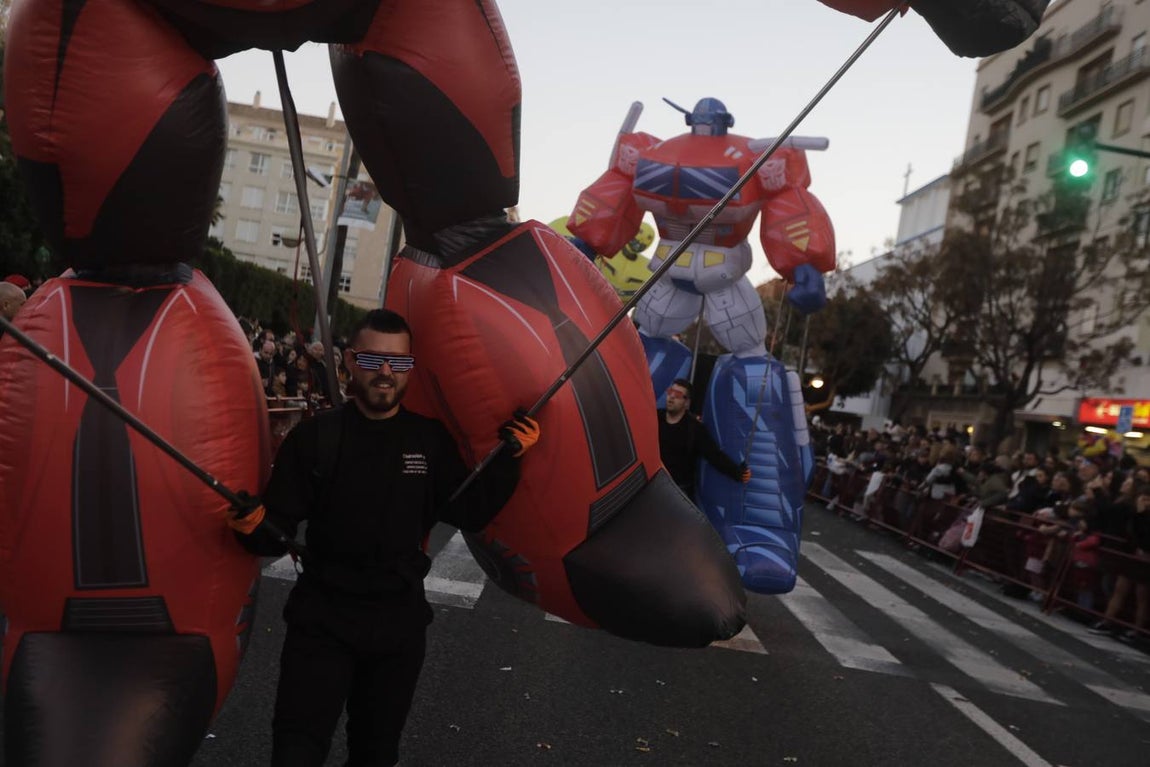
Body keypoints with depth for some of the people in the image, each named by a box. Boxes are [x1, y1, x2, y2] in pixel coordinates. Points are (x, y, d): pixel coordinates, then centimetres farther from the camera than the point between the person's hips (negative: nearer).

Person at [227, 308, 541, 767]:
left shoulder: (431, 439, -3)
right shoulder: (314, 436, -9)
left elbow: (469, 515, -2)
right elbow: (280, 532, -10)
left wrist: (509, 458, -11)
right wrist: (254, 525, -32)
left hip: (400, 621, 3)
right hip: (322, 619, -3)